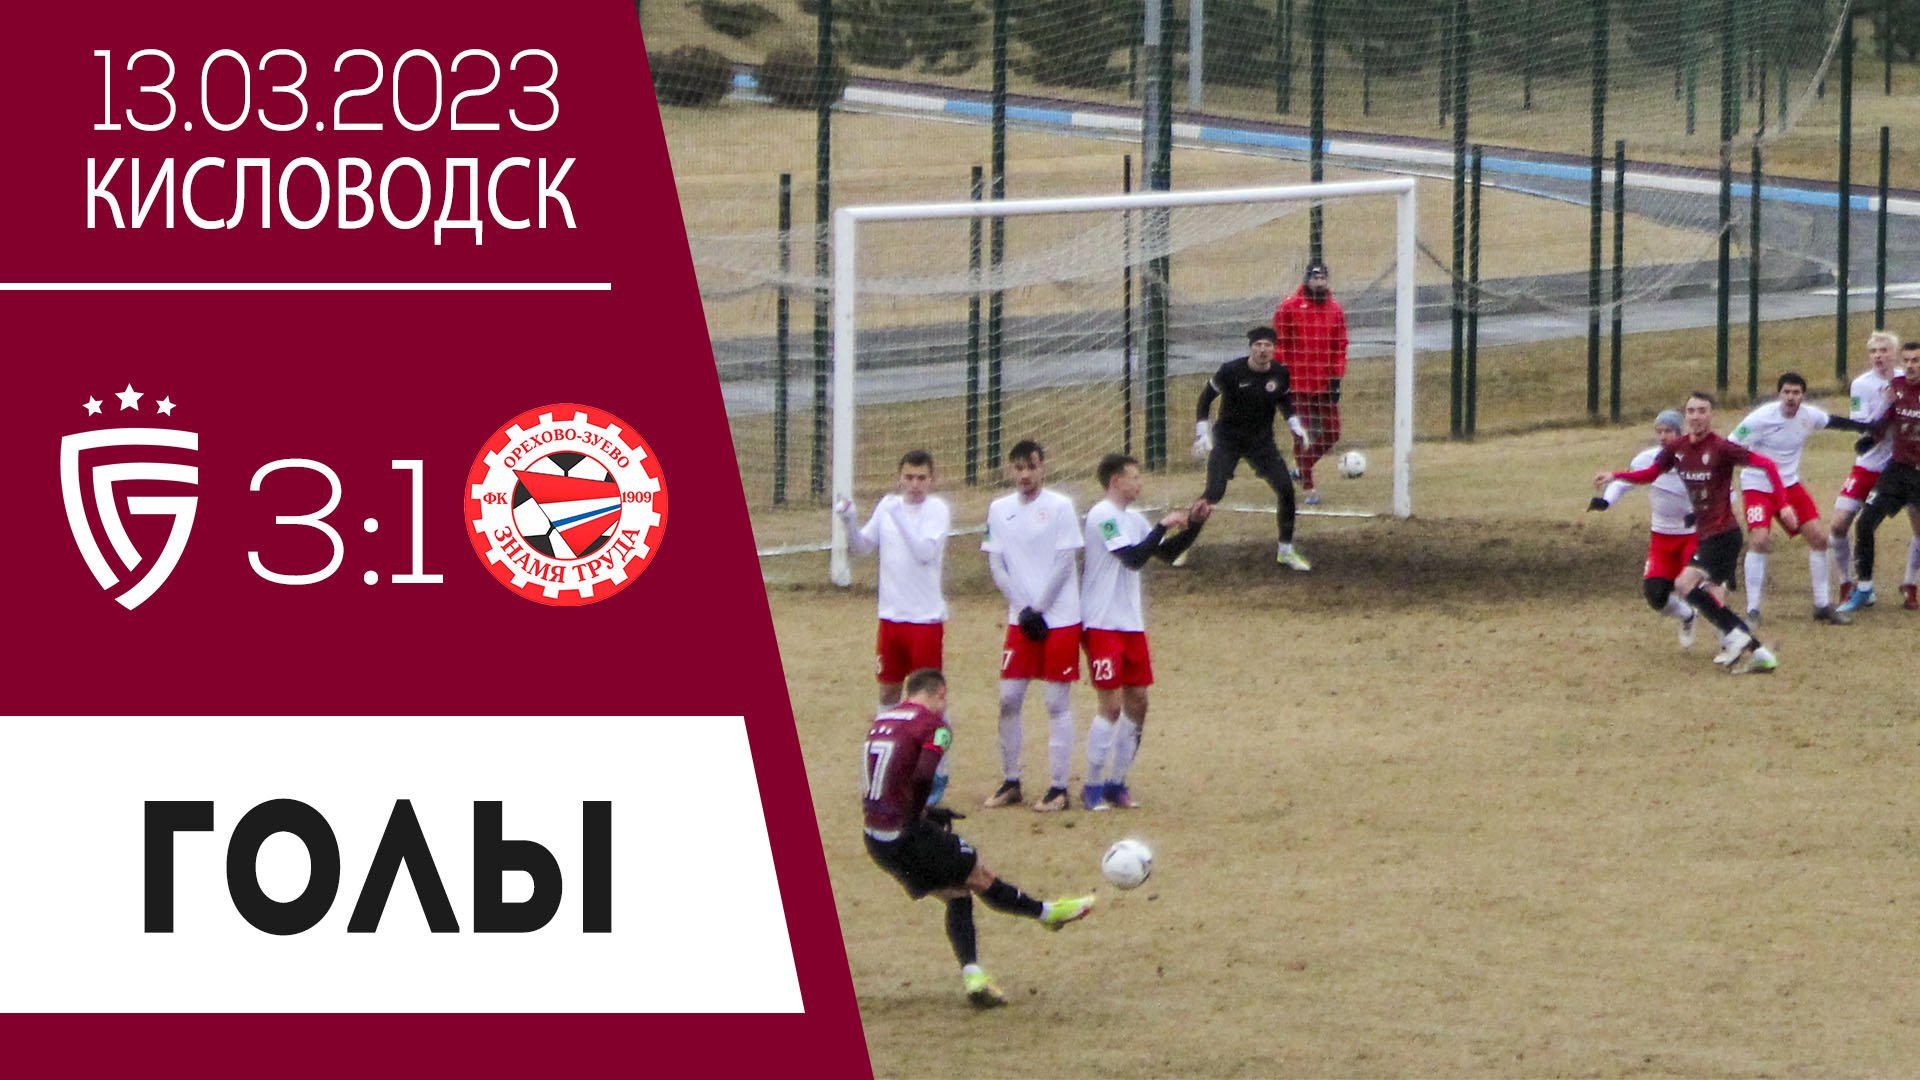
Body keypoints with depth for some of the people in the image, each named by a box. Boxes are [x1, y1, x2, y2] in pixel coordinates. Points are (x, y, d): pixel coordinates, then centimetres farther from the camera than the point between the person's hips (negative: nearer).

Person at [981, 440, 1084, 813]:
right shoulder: (999, 510, 6)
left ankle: (1059, 788, 2)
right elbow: (996, 565, 4)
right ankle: (1010, 782, 13)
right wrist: (1024, 610, -7)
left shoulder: (1059, 506, -5)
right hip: (1020, 617, 4)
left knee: (1057, 702, -2)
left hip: (1059, 617, -4)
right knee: (1008, 699, 2)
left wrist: (1039, 610, -11)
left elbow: (1065, 563, -8)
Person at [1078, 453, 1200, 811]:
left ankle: (1117, 782, 16)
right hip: (1102, 625, -9)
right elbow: (1134, 558, -22)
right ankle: (1092, 786, 0)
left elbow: (1167, 552, 18)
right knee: (1111, 703, -8)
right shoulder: (1103, 516, -13)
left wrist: (1193, 526, 5)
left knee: (1137, 701, 8)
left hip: (1130, 623, 9)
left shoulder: (1132, 519, 14)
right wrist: (1164, 526, -17)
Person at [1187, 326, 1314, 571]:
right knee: (1214, 492, -17)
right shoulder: (1231, 371, -18)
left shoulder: (1280, 374, -7)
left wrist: (1295, 424, 1)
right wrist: (1202, 432, -9)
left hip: (1262, 441, 4)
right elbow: (1207, 395, -4)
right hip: (1227, 439, -4)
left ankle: (1286, 551, 11)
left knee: (1286, 490, -5)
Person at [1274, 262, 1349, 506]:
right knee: (1302, 437, 1)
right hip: (1298, 383, -4)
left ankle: (1302, 468, 27)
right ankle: (1308, 488, 9)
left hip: (1325, 385, 4)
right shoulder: (1289, 307, -5)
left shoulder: (1335, 309, 5)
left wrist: (1336, 378, 0)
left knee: (1331, 435, 5)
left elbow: (1340, 346, 8)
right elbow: (1279, 344, -3)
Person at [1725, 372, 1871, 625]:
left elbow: (1835, 422, 16)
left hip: (1789, 484, 6)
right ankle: (1753, 611, -13)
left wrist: (1872, 429, 23)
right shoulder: (1761, 419, -21)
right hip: (1757, 487, -6)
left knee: (1819, 537, -1)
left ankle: (1823, 606, 12)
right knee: (1759, 540, -22)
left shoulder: (1809, 416, -6)